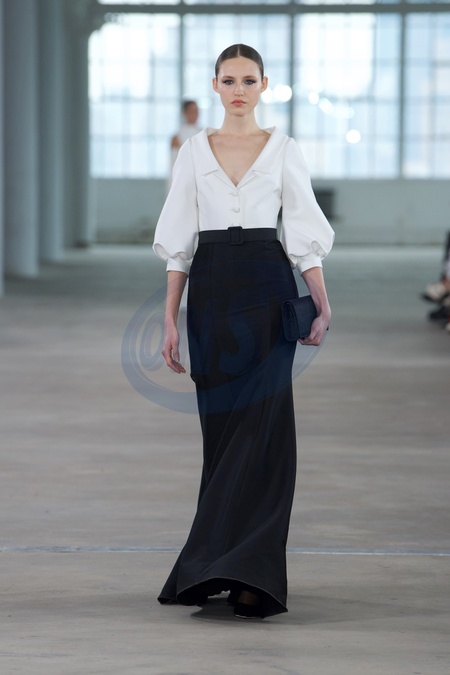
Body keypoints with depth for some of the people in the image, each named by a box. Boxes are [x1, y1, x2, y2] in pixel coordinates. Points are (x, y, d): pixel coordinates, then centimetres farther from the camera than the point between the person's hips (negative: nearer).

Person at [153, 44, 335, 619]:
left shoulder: (282, 149, 5)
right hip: (211, 291, 2)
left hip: (267, 290, -2)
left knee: (262, 426, -10)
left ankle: (250, 574, -13)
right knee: (222, 427, 5)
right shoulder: (194, 151, 9)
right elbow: (179, 241, 8)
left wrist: (322, 307, -8)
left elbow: (305, 232, 2)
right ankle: (241, 570, 15)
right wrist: (170, 320, 3)